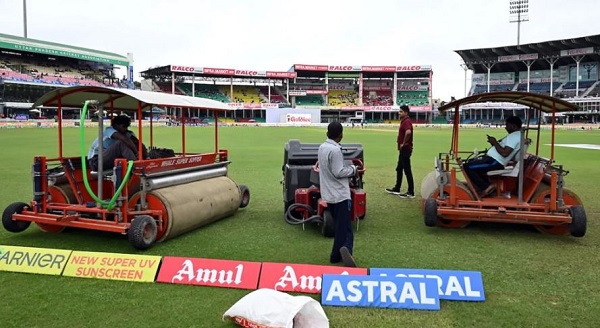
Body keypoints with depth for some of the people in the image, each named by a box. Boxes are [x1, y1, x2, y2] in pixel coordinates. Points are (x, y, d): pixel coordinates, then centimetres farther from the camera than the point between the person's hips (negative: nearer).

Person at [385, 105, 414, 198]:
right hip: (403, 150, 11)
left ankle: (411, 192, 2)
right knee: (399, 169, 18)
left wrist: (404, 143, -25)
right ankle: (396, 189, 28)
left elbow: (408, 132, -38)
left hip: (405, 149, -11)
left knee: (407, 170, -5)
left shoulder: (406, 121, -18)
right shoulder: (403, 121, 15)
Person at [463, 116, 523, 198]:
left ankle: (486, 187, -11)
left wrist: (494, 142, -14)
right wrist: (494, 142, 7)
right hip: (493, 159, 12)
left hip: (494, 162, -12)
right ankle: (487, 185, 16)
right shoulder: (516, 135, 18)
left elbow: (504, 153, -27)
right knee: (471, 162, 25)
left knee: (467, 167, -16)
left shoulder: (514, 136, -16)